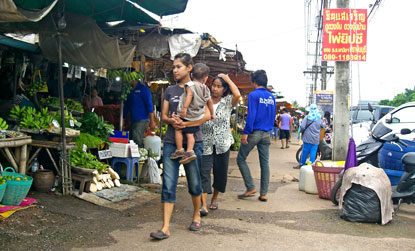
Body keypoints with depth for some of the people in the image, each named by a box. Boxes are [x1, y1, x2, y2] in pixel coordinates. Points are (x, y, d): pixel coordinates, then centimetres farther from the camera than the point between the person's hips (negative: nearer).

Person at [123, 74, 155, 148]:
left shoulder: (143, 89, -6)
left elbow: (149, 105, -10)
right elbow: (126, 106, 20)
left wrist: (152, 122, -14)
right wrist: (123, 119, 17)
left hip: (142, 120, -7)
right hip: (133, 121, 7)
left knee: (137, 140, -19)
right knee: (132, 141, 8)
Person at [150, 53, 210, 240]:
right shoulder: (170, 90, 12)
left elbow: (206, 115, -8)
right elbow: (163, 115, 11)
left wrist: (185, 124, -20)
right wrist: (172, 121, -12)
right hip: (171, 142, 3)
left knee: (194, 183, 9)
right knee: (168, 184, -3)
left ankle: (196, 216, 32)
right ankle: (165, 227, -2)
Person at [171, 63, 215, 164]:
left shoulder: (190, 85, -9)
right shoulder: (206, 89, 8)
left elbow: (189, 96, -26)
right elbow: (210, 102, 16)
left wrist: (184, 108, -31)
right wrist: (212, 114, 28)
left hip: (188, 115, -5)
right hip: (198, 117, 5)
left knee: (178, 130, 8)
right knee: (190, 134, 8)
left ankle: (180, 150, 7)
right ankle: (190, 151, -2)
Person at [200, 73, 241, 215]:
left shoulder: (228, 102, 2)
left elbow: (237, 95, -19)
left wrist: (228, 78, -8)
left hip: (222, 144, 0)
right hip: (206, 143, 0)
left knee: (220, 172, 10)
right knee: (204, 172, -10)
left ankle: (214, 199, 32)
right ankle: (203, 205, -11)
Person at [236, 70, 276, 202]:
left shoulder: (254, 95, -9)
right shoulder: (271, 97, 11)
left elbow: (251, 115, -16)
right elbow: (273, 116, 16)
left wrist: (246, 132, -15)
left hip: (254, 132, -6)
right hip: (266, 134, 6)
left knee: (241, 159, 7)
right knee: (264, 163, 8)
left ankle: (251, 188, 3)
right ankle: (263, 193, 10)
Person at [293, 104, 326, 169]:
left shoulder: (307, 117, -6)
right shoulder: (319, 118, 4)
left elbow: (302, 126, -14)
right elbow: (323, 126, 16)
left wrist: (302, 132, 5)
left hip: (307, 138, -2)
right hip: (316, 139, 2)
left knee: (305, 151, 6)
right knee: (313, 152, 3)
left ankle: (301, 164, 14)